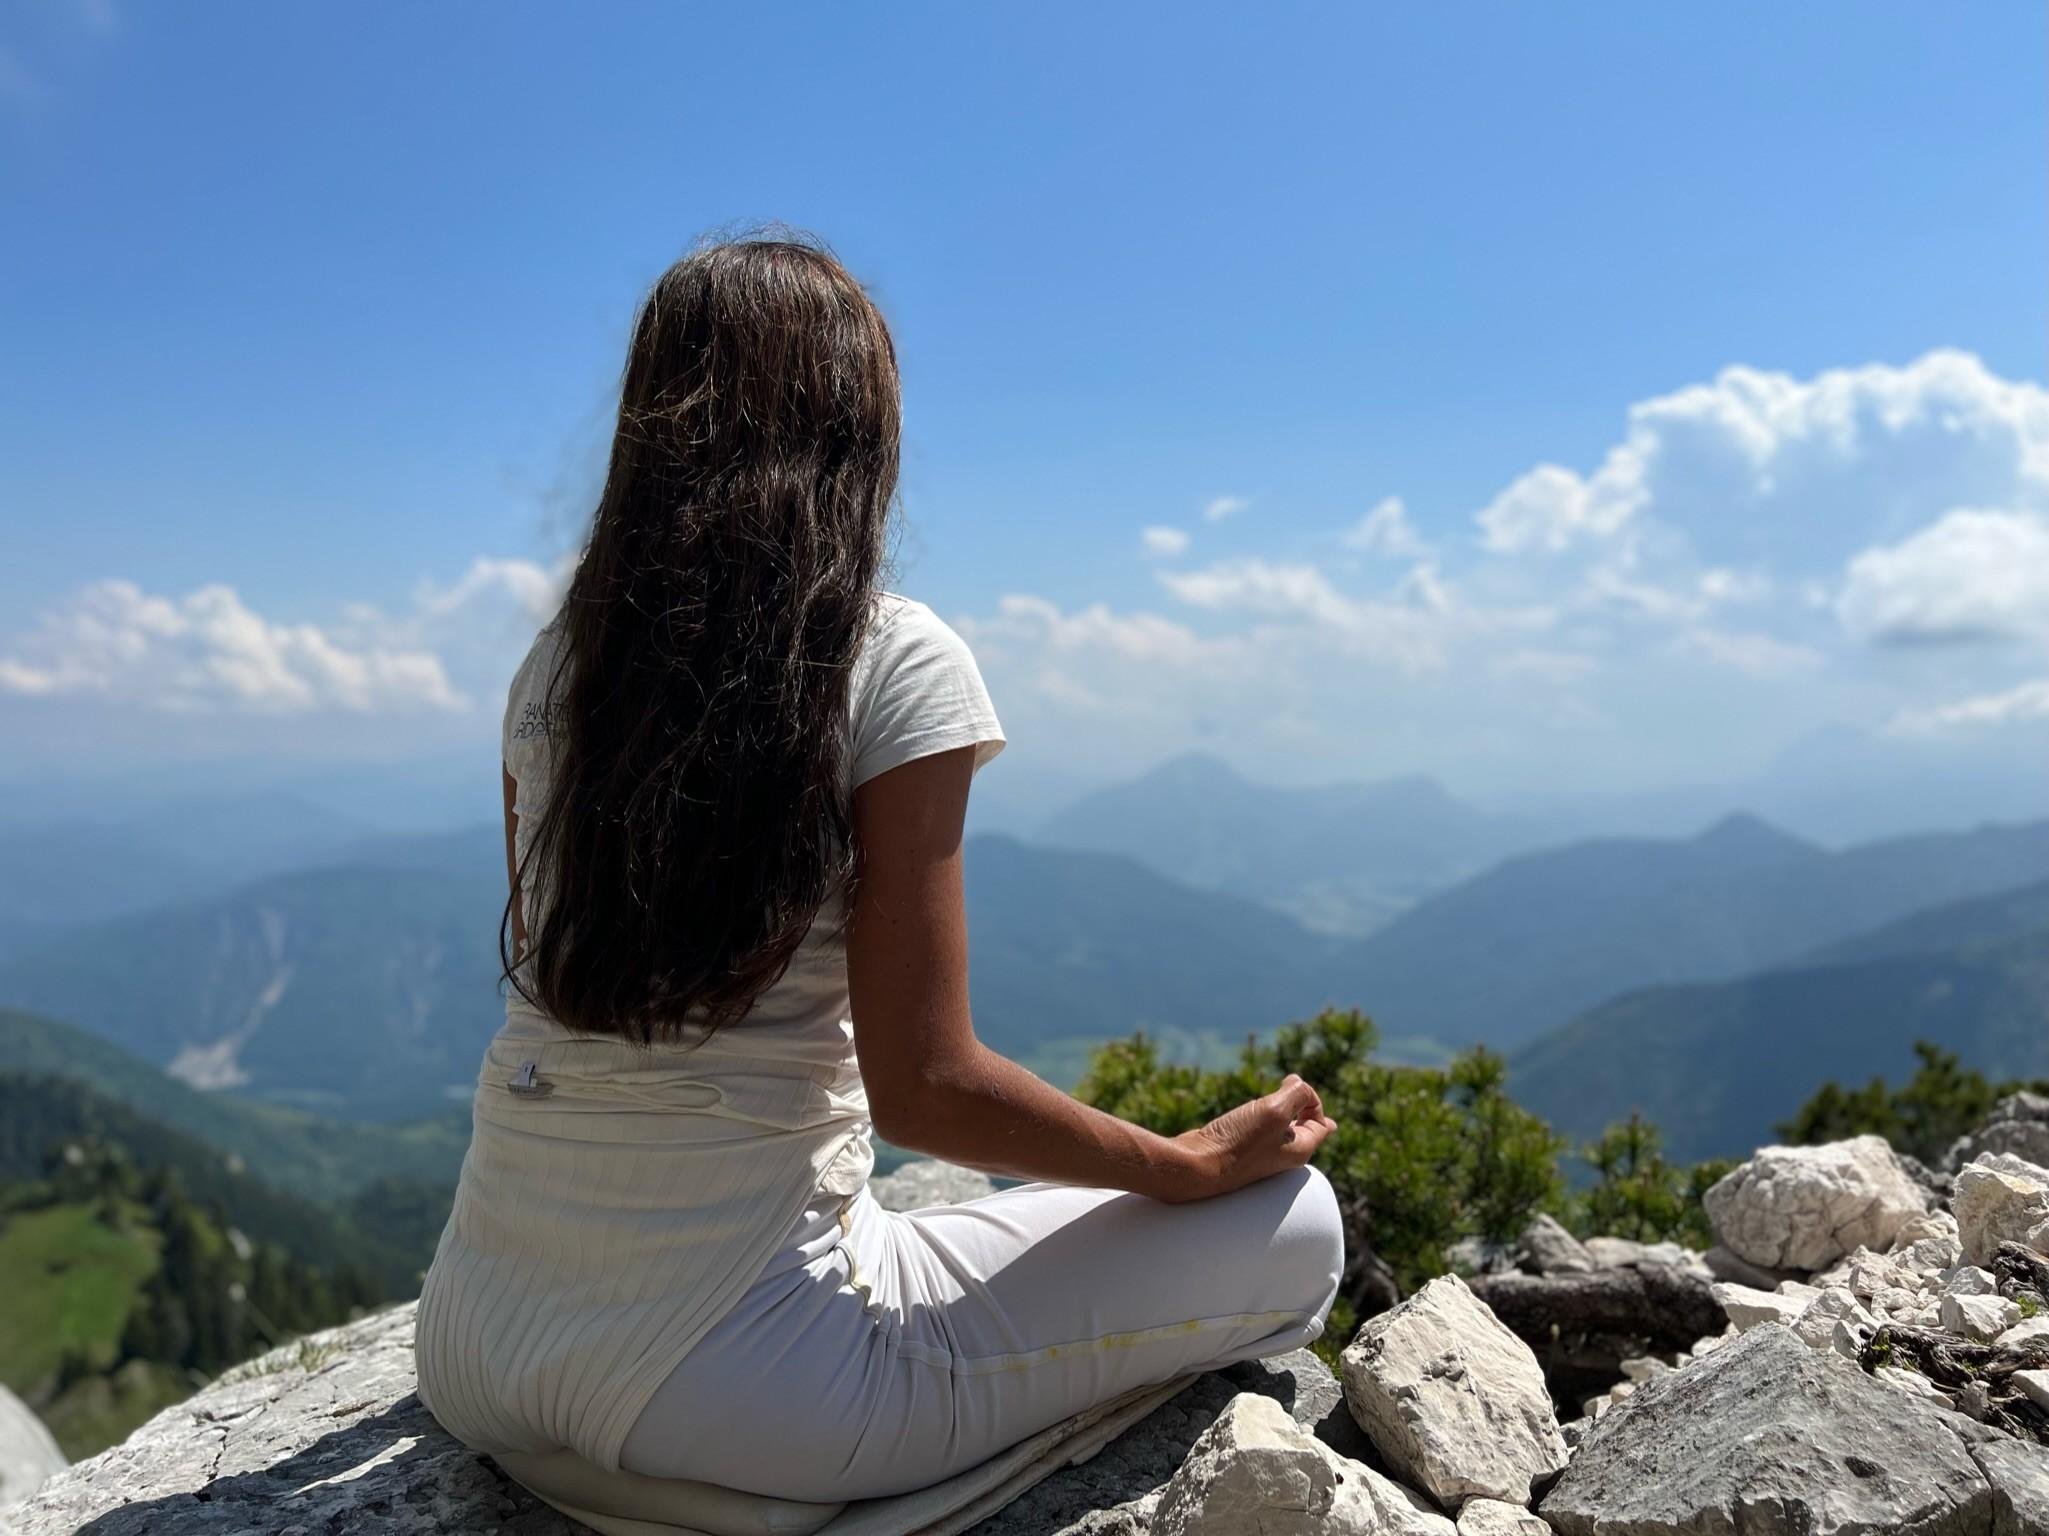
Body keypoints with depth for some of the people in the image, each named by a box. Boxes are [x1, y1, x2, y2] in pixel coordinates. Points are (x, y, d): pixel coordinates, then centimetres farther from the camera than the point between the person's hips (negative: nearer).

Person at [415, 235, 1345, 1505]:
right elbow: (924, 1088, -15)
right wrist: (1196, 1163, 0)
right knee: (1291, 1224, 3)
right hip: (731, 1381, -6)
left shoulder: (554, 668, 4)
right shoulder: (895, 660, -13)